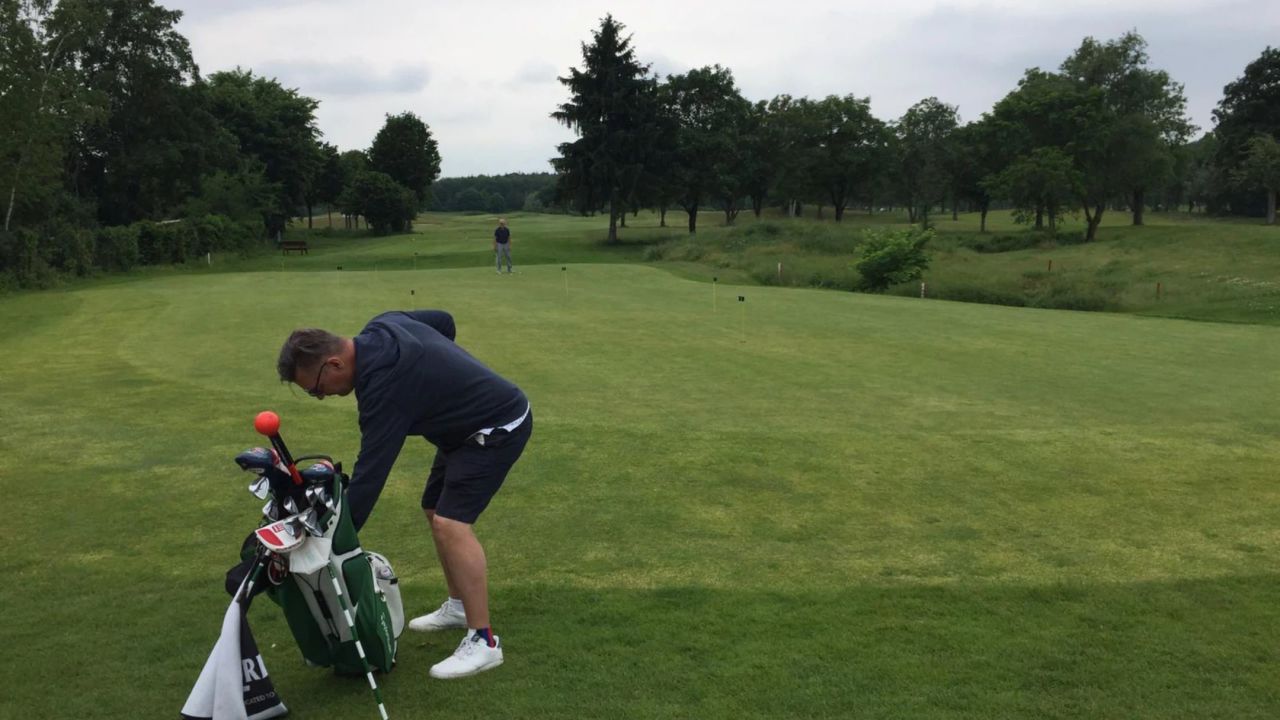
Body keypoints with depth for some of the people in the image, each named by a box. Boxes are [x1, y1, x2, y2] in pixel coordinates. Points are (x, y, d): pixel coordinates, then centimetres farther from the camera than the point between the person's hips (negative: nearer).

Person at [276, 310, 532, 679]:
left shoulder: (385, 384, -29)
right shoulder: (381, 326, -4)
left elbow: (370, 473, -28)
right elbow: (444, 321, 13)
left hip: (498, 426, -11)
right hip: (469, 422, 11)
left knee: (450, 522, -20)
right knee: (436, 510, 15)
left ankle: (483, 641, -14)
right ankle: (459, 605, 30)